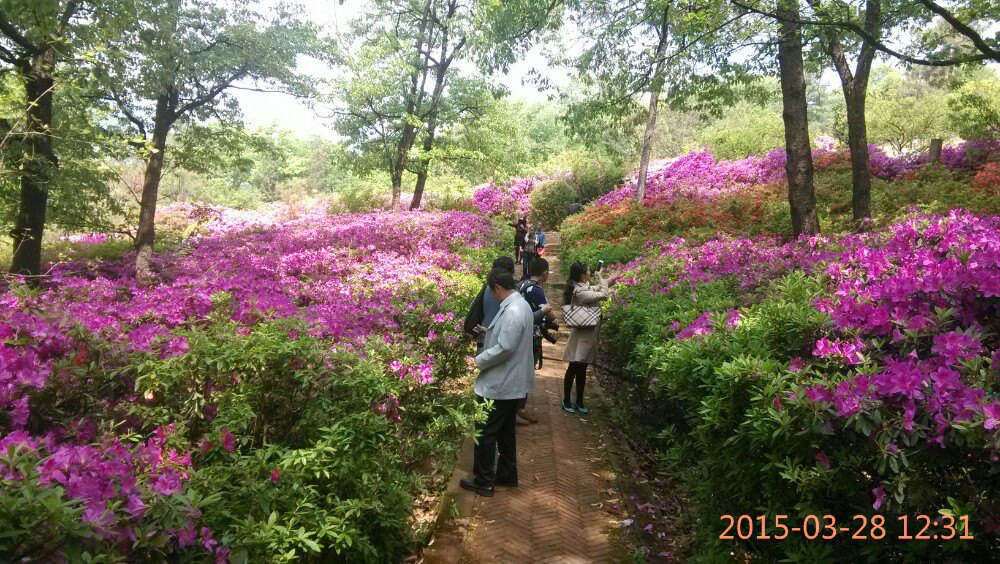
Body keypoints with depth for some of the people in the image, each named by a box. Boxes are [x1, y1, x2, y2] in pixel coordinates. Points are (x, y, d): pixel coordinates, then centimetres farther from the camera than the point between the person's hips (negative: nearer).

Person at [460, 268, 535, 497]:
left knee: (485, 433, 4)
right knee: (505, 431, 21)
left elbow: (505, 348, -28)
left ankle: (483, 482, 15)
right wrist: (489, 332, 12)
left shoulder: (512, 311, -25)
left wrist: (479, 360, -16)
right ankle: (507, 475, 33)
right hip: (511, 382, 10)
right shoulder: (521, 305, 8)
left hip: (499, 384, -10)